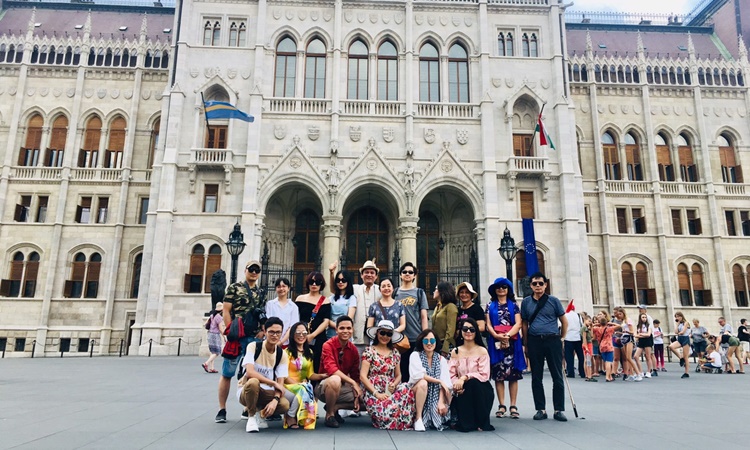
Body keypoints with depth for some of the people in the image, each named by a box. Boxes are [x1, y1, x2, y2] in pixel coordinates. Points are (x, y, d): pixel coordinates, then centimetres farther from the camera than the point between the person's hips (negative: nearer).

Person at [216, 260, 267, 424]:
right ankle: (222, 410, 7)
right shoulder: (234, 288, 1)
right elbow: (226, 311, -4)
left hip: (255, 338, 4)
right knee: (227, 373, -2)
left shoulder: (260, 294, 15)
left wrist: (262, 330, 1)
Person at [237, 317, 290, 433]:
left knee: (285, 405, -26)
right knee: (253, 382, -38)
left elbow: (280, 382, -8)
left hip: (266, 392, 3)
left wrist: (275, 400, -27)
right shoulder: (253, 347, -14)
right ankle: (251, 416, -11)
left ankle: (261, 413, 7)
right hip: (246, 390, -3)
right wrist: (274, 383, -25)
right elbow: (250, 372, -26)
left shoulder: (282, 354, -4)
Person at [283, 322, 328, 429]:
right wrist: (298, 384, -18)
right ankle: (290, 417, -12)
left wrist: (322, 376, -8)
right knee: (303, 390, -34)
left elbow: (310, 374, 11)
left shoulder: (309, 352, 14)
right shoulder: (287, 352, -5)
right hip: (288, 386, -4)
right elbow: (284, 375, -9)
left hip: (303, 386, 4)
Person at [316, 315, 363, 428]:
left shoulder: (353, 349, 0)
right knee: (335, 380, -38)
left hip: (342, 387, 6)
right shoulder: (328, 345, -16)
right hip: (324, 386, -6)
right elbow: (331, 369, -29)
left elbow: (355, 375, 2)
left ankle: (335, 407, 9)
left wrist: (357, 396, -10)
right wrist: (353, 383, -31)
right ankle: (329, 414, -13)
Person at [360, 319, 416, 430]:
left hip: (390, 390, 5)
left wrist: (394, 384, -7)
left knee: (405, 389, -29)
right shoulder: (370, 351, 0)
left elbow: (398, 375, 17)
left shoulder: (395, 353, 14)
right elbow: (363, 376, -6)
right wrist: (376, 393, -16)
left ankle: (404, 422, -12)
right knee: (389, 408, -35)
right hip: (373, 391, -5)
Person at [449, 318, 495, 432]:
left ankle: (482, 423, -16)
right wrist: (456, 384, -24)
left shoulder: (482, 351, -5)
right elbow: (451, 374, -3)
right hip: (463, 391, 1)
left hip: (480, 390, 0)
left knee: (473, 382, -34)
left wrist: (465, 377, -24)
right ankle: (466, 422, 10)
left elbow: (484, 375, -14)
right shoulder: (455, 352, 4)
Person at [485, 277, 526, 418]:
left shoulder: (513, 305, 9)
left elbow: (518, 323, -1)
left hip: (512, 342, 0)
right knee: (498, 375, 0)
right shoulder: (490, 305, 11)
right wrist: (497, 335, -14)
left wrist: (507, 335, -16)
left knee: (513, 375, 0)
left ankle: (513, 406, 5)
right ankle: (501, 405, 7)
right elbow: (488, 325, 3)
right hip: (495, 343, 0)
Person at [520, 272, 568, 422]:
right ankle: (541, 409, 15)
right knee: (536, 377, 6)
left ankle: (559, 410, 11)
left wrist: (560, 339, 8)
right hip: (534, 342, 1)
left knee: (557, 376, 2)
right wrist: (526, 344, 7)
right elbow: (524, 324, 10)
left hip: (552, 341, -1)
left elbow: (564, 322, 9)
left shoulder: (553, 301, 3)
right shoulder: (526, 302, 7)